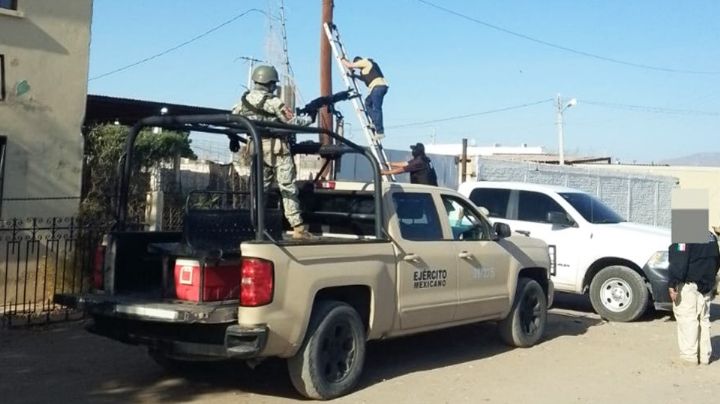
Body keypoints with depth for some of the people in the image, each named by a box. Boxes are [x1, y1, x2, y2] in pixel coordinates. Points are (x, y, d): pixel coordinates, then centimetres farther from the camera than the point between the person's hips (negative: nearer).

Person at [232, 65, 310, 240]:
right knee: (288, 187, -4)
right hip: (276, 147, -6)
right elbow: (293, 122, -9)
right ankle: (298, 227, -6)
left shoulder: (245, 99, 5)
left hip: (256, 147, 6)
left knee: (260, 186, 14)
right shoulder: (273, 102, -14)